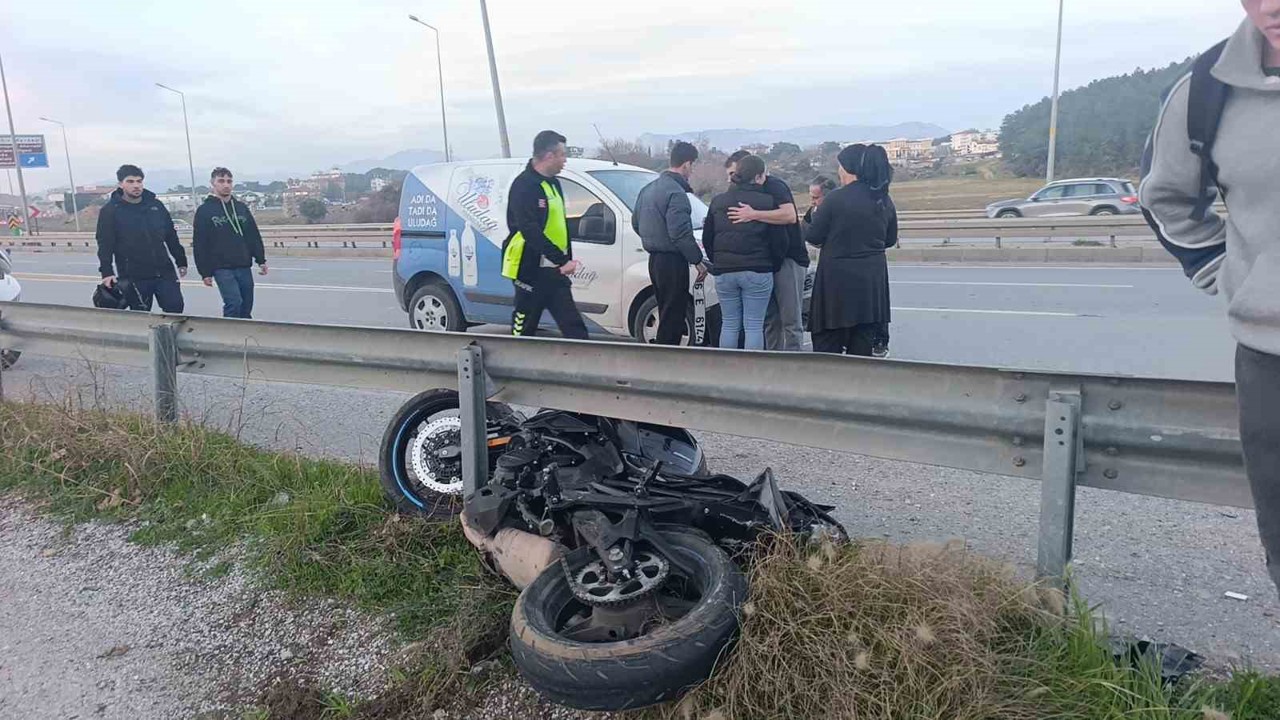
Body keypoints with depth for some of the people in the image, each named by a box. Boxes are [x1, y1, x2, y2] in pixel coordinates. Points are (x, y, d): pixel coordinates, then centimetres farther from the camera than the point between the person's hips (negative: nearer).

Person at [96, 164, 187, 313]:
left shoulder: (156, 206, 9)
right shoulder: (110, 211, -2)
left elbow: (171, 237, 15)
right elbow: (105, 245, -7)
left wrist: (181, 262, 15)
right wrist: (107, 272, -16)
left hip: (164, 272, 3)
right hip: (134, 277, -3)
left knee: (175, 307, 0)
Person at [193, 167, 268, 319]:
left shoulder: (241, 208, 13)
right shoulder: (204, 211, -1)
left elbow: (254, 236, 15)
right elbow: (199, 245, -3)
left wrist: (261, 260, 7)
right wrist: (205, 272, -7)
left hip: (244, 267, 5)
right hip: (222, 268, -5)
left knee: (246, 309, 7)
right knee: (234, 303, -18)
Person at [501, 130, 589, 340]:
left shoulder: (553, 183, 13)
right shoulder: (524, 185, -15)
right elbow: (530, 231, -23)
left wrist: (567, 259, 10)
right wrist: (562, 260, -25)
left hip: (554, 270, 8)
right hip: (531, 270, -8)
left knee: (573, 326, 6)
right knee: (523, 329, 3)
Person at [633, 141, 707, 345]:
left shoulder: (649, 189, 13)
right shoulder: (676, 193, -17)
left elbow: (635, 222, 21)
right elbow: (681, 234, -22)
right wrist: (698, 260, -14)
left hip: (655, 259, 10)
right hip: (672, 261, -10)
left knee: (666, 315, 18)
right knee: (673, 317, -4)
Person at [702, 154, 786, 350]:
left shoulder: (718, 201, 8)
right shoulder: (767, 202, -4)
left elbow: (707, 238, 11)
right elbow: (778, 240, -4)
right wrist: (774, 266, 11)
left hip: (724, 271, 4)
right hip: (757, 272, -3)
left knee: (729, 324, 11)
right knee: (754, 326, 1)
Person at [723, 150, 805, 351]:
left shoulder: (775, 186, -11)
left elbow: (790, 215, -27)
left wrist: (753, 215, -30)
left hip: (788, 259, -9)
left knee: (791, 321, -6)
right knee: (770, 320, 11)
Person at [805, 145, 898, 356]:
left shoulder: (835, 199, -13)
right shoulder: (884, 201, 4)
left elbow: (813, 238, -7)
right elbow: (890, 239, 14)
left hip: (837, 279, -5)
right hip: (873, 279, 5)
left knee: (827, 342, 4)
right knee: (863, 343, 12)